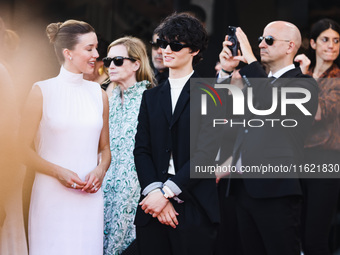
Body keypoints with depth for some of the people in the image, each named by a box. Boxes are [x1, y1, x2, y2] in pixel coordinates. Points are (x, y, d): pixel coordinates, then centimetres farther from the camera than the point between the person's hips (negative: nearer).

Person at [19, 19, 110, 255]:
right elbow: (23, 149, -3)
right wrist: (59, 172, -15)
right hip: (52, 196, -4)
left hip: (90, 198, 4)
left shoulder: (99, 94, 11)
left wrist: (100, 170, -4)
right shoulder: (42, 92, -2)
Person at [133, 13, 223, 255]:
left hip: (195, 212, -4)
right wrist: (154, 192, -9)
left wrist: (166, 192, -15)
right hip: (152, 209, 4)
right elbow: (141, 150, 8)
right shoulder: (151, 97, 16)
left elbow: (206, 151, -10)